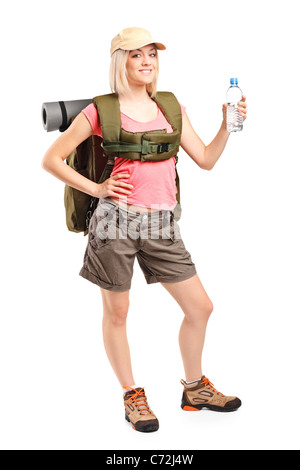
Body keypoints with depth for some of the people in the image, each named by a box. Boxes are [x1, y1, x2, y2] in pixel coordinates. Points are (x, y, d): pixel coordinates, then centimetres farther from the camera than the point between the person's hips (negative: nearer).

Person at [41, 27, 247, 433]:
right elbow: (52, 160, 1)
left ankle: (194, 388, 28)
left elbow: (206, 160, 13)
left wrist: (228, 125, 0)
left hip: (161, 226, 4)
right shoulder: (100, 111, 0)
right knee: (116, 313, 6)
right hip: (117, 221, -4)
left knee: (200, 308, 6)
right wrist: (96, 188, -5)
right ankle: (132, 396, 25)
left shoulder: (171, 108, 14)